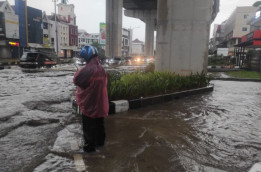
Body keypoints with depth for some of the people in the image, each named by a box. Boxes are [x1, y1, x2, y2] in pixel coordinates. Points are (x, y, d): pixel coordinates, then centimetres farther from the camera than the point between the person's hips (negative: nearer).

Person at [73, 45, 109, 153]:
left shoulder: (88, 69, -23)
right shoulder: (101, 68, 4)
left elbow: (76, 79, -17)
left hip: (89, 104, -8)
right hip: (100, 103, 8)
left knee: (88, 127, 7)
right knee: (99, 124, 20)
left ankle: (90, 145, 18)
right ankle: (100, 141, 35)